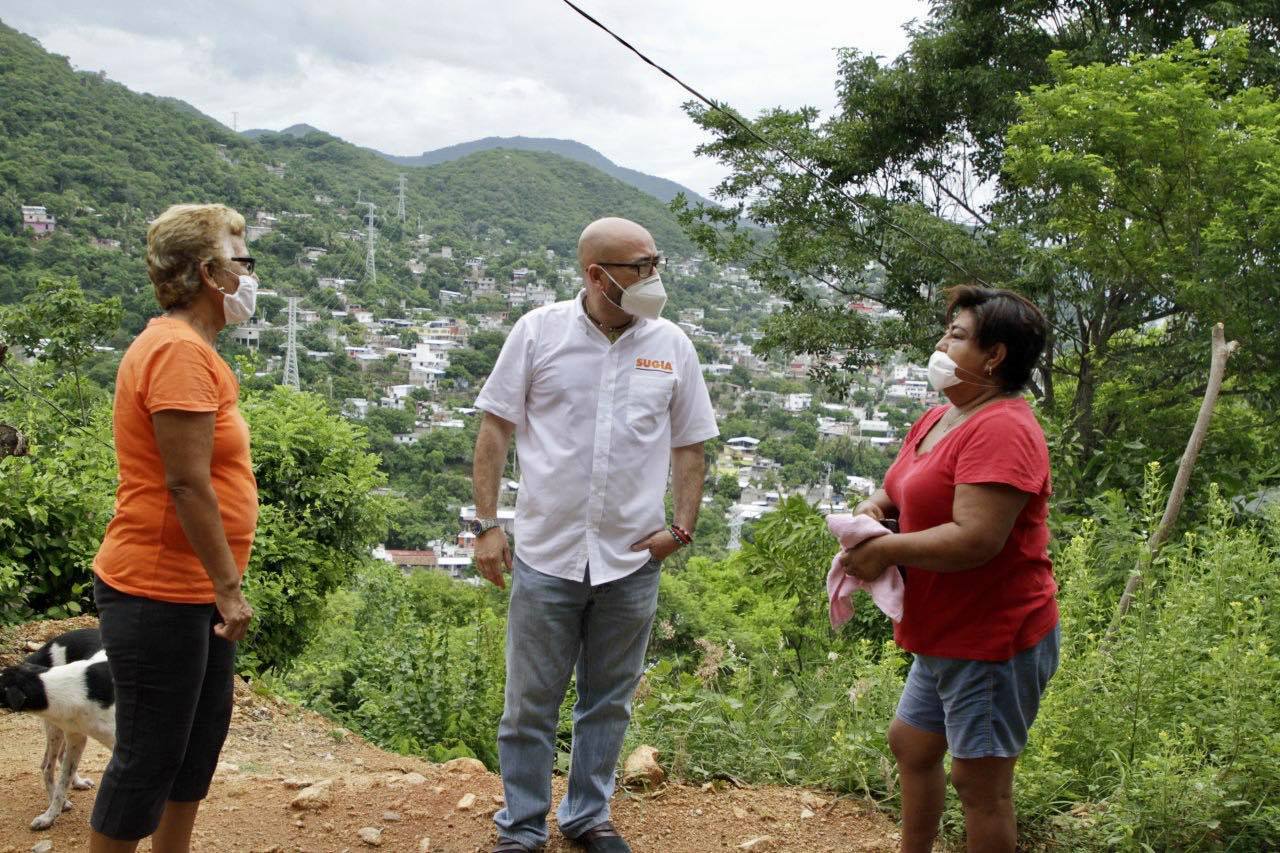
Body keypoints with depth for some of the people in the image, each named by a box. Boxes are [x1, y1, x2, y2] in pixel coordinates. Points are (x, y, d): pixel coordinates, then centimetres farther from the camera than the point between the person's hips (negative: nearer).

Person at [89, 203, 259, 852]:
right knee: (148, 755, 1)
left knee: (203, 734, 20)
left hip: (196, 590, 11)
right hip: (159, 596, -11)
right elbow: (188, 485, -24)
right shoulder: (178, 352, -20)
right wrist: (228, 587, -19)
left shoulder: (189, 348, 13)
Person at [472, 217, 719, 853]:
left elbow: (689, 446, 9)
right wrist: (486, 524, -5)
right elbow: (495, 430, -1)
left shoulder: (671, 346, 2)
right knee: (530, 702, 7)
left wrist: (682, 527, -1)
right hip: (547, 555, -2)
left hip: (633, 561, 2)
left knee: (609, 702, 15)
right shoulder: (539, 331, -4)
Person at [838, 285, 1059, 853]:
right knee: (911, 744, 22)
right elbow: (905, 490, 21)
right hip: (947, 636, 10)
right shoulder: (936, 421, 10)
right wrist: (874, 506, -3)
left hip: (992, 640, -10)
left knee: (979, 781, 0)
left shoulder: (1000, 429, -22)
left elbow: (975, 540, -30)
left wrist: (885, 550, -18)